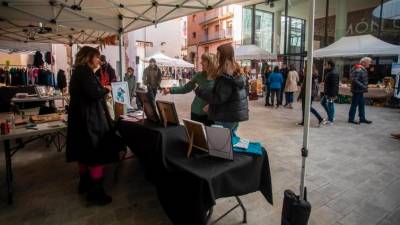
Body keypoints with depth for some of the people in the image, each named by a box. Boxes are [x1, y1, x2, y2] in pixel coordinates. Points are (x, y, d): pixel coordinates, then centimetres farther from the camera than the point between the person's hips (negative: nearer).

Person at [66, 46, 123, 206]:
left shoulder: (78, 71, 16)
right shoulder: (85, 71, -14)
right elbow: (93, 93, -26)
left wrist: (102, 90, 11)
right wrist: (106, 89, -9)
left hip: (80, 117, 10)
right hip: (90, 119, -10)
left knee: (85, 153, 18)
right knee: (97, 154, -4)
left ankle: (84, 184, 31)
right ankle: (95, 192, 2)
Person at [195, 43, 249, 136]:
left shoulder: (226, 75, -21)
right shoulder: (236, 72, 11)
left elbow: (218, 98, -23)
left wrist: (199, 91, -15)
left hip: (226, 116, -10)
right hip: (235, 114, 10)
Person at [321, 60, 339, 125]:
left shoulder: (333, 73, -19)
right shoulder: (329, 72, 13)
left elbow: (334, 85, -24)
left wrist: (333, 95, -26)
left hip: (331, 93, -11)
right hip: (327, 93, 11)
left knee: (330, 105, -3)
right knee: (323, 102, 19)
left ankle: (331, 120, 8)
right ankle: (331, 116, 25)